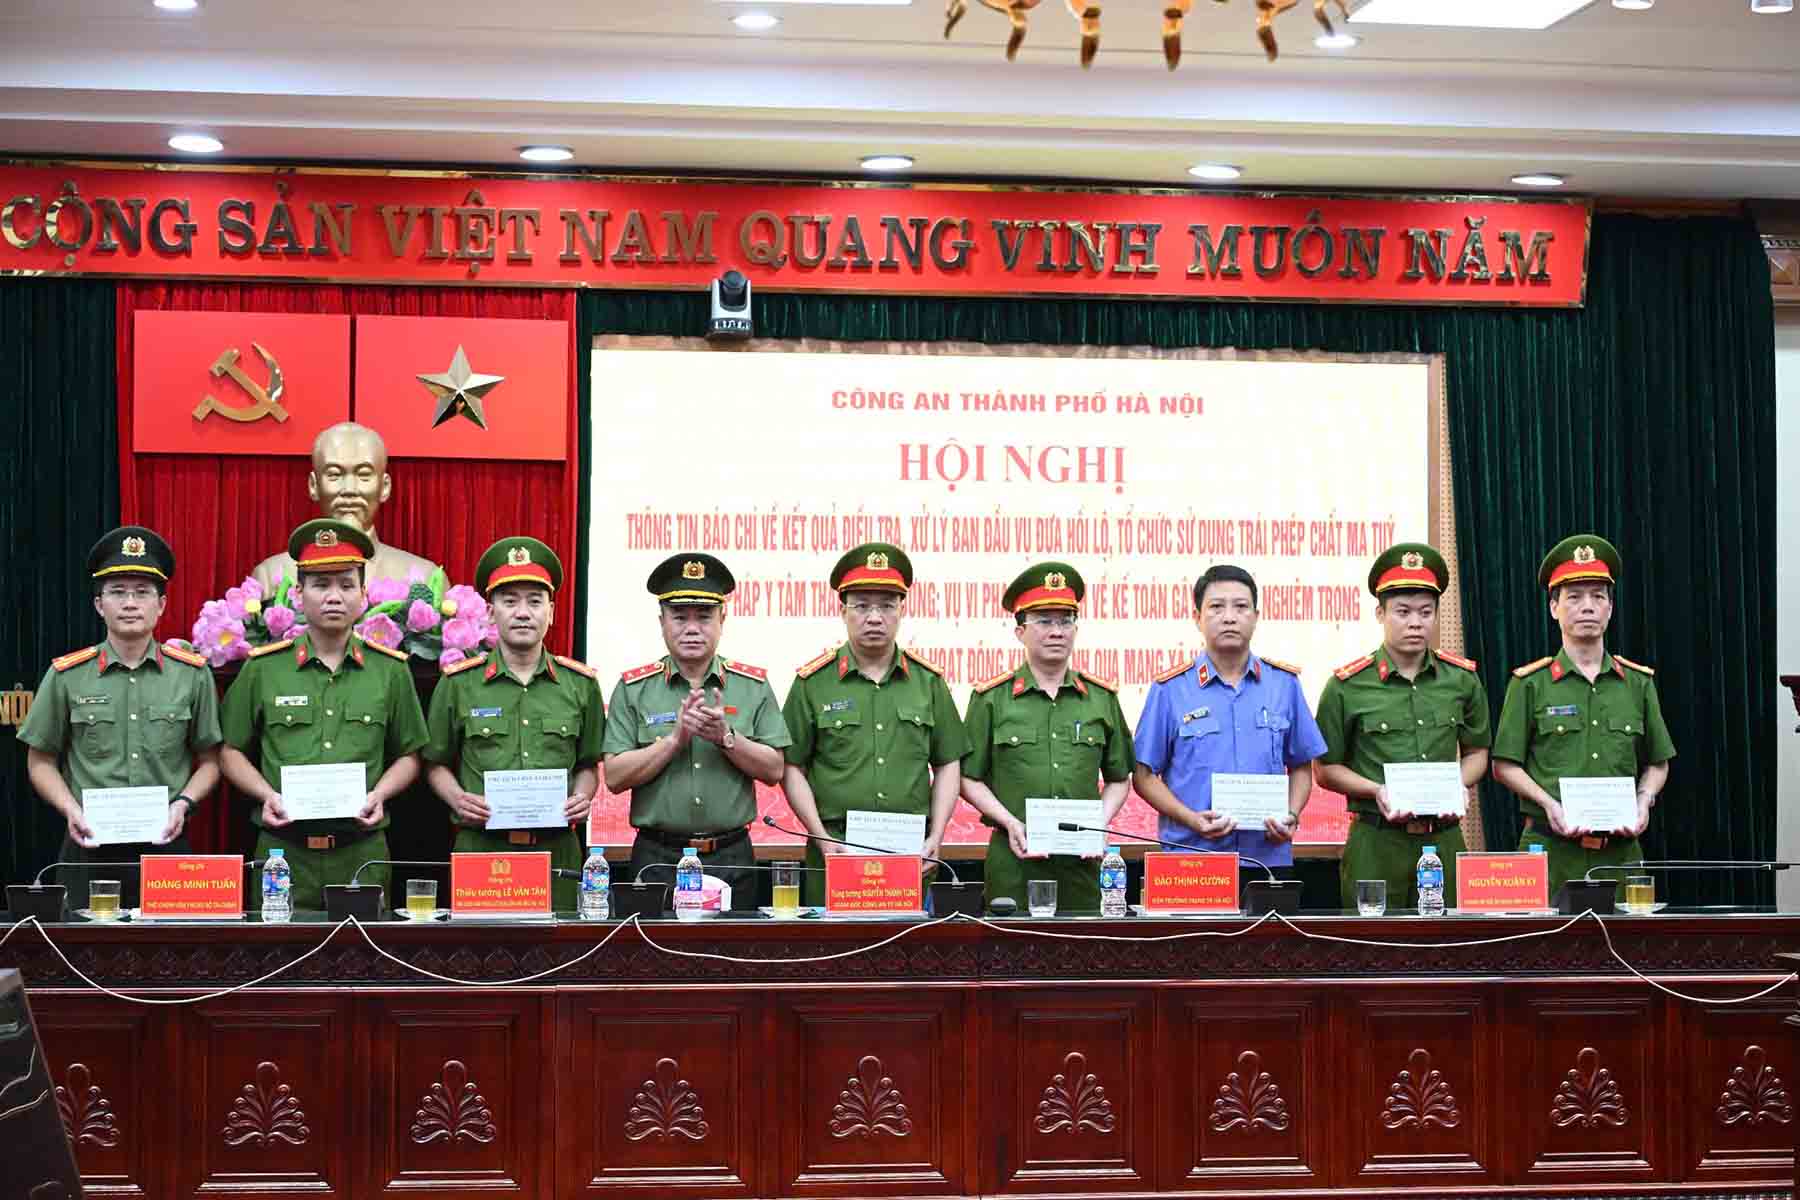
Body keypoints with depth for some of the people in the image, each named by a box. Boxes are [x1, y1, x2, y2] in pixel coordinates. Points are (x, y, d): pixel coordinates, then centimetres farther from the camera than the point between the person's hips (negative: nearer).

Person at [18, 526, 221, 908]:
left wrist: (183, 803, -7)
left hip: (165, 845, 0)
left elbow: (209, 761, 10)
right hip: (90, 848, 0)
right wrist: (71, 809, -6)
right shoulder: (66, 676, 3)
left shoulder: (192, 674, 4)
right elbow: (40, 762, 10)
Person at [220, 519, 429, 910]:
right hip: (283, 850, 0)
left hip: (362, 852, 1)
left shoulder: (391, 670, 6)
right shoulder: (263, 668, 4)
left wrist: (379, 794, -6)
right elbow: (232, 752, 11)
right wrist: (267, 795, -6)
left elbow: (408, 756, 12)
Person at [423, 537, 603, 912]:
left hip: (557, 851, 1)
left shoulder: (580, 684, 8)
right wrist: (457, 798, -7)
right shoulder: (459, 683, 5)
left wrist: (582, 797, -3)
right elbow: (436, 764, 11)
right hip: (480, 848, -1)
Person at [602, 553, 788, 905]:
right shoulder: (633, 689, 2)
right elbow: (615, 777, -6)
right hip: (657, 856, -1)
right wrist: (677, 737, -16)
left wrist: (726, 737, -14)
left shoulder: (753, 685, 5)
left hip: (731, 857, 1)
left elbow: (774, 770, 1)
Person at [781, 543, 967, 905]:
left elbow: (947, 765, 12)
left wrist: (936, 838, 1)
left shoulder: (928, 681, 9)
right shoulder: (813, 682, 2)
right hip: (836, 852, -2)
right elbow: (792, 768, 2)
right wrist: (823, 839, -7)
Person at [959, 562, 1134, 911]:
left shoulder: (1102, 698, 10)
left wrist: (1100, 823, -1)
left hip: (1081, 860, 2)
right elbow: (969, 778, 4)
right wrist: (1010, 823, -9)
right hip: (1013, 858, -2)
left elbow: (1119, 779, 16)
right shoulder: (991, 698, 3)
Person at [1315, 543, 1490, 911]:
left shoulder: (1462, 680, 7)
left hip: (1445, 839, 3)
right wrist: (1377, 791, -12)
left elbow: (1476, 752, 19)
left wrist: (1461, 785, -2)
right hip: (1376, 842, -3)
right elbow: (1327, 769, 4)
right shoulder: (1347, 686, -2)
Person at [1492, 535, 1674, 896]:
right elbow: (1505, 765, 2)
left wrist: (1644, 801, -2)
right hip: (1550, 850, -3)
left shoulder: (1639, 683, 11)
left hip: (1621, 849, 3)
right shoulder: (1530, 684, 2)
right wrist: (1549, 805, -12)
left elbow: (1657, 764, 17)